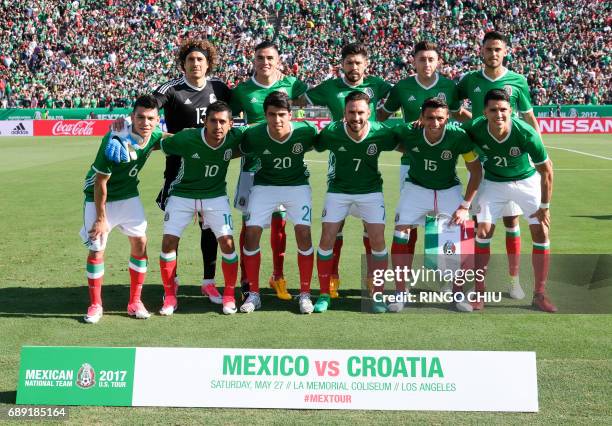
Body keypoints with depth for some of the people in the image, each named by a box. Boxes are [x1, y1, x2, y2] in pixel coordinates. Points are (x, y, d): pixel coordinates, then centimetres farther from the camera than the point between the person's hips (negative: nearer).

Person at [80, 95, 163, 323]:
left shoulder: (155, 136, -14)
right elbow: (100, 182, -22)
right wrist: (101, 217, -18)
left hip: (129, 196, 5)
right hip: (100, 198, -5)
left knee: (140, 242, -1)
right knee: (96, 249, -5)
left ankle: (135, 302, 11)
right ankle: (95, 305, 11)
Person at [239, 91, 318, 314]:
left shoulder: (306, 131, -23)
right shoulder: (253, 135, -24)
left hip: (297, 185, 0)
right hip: (264, 185, 1)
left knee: (303, 233, -14)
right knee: (251, 233, -10)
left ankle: (305, 294, 2)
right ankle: (254, 294, 6)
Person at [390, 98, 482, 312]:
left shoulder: (459, 136, -24)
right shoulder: (407, 133, -23)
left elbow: (476, 171, -12)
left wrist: (465, 206, -16)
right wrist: (408, 152, -7)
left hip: (449, 190, 0)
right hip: (416, 188, 1)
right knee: (400, 235, -11)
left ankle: (458, 294, 7)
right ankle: (400, 293, 1)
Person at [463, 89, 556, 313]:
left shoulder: (526, 133, -31)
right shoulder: (474, 129, -27)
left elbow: (546, 170, -18)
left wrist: (544, 207, -14)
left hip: (527, 181, -1)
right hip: (493, 183, 1)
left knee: (541, 233, -7)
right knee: (483, 232, -9)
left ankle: (540, 295, 6)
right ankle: (479, 292, 4)